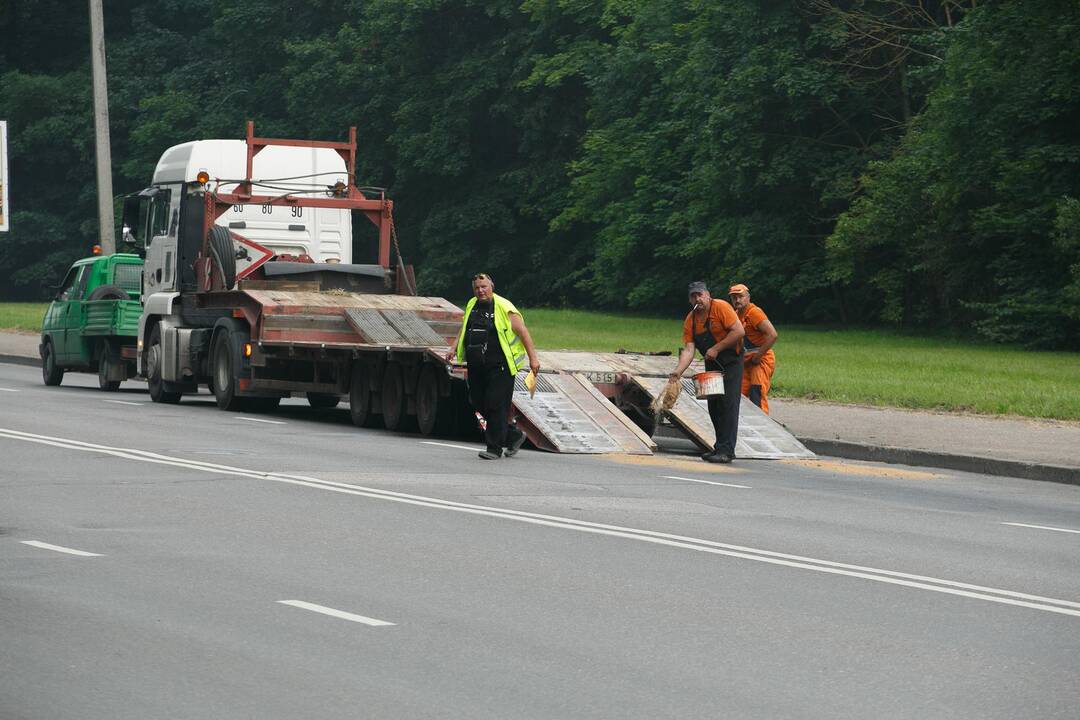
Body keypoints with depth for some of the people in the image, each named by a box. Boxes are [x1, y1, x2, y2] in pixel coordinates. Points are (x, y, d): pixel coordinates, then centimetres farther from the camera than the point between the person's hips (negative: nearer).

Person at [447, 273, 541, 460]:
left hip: (499, 367, -7)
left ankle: (494, 448, -2)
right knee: (479, 403, 9)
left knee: (496, 406, -9)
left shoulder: (504, 308, -8)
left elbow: (523, 332, -7)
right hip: (476, 367, 7)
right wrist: (454, 349, 16)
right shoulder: (471, 306, 13)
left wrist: (533, 358, -10)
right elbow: (464, 330, 28)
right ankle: (514, 436, 25)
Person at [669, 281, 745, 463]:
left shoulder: (720, 307, -18)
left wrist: (716, 348, -24)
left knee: (728, 404, -12)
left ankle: (726, 451, -15)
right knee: (713, 406, 9)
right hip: (712, 365, 7)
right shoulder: (690, 320, -2)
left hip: (731, 362, -7)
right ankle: (720, 447, 19)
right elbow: (688, 350, -9)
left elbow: (738, 331, -23)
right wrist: (678, 372, -23)